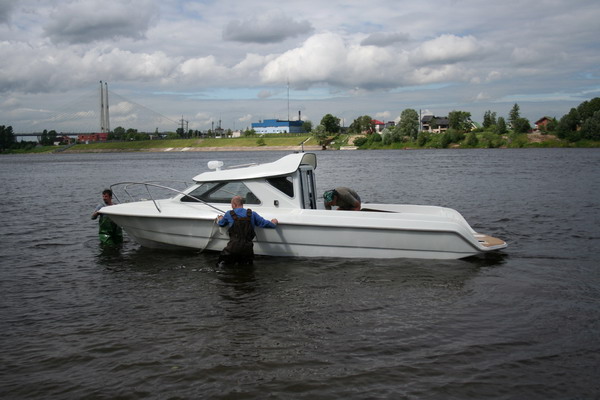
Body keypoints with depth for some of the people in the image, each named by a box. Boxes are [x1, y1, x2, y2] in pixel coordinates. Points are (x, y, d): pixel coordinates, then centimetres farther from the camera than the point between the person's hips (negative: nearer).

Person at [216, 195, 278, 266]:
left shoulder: (229, 214, 5)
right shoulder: (252, 214, 8)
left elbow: (221, 224, 25)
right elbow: (264, 223, 12)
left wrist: (219, 219, 49)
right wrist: (273, 223, 34)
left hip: (233, 247, -1)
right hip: (247, 248, 1)